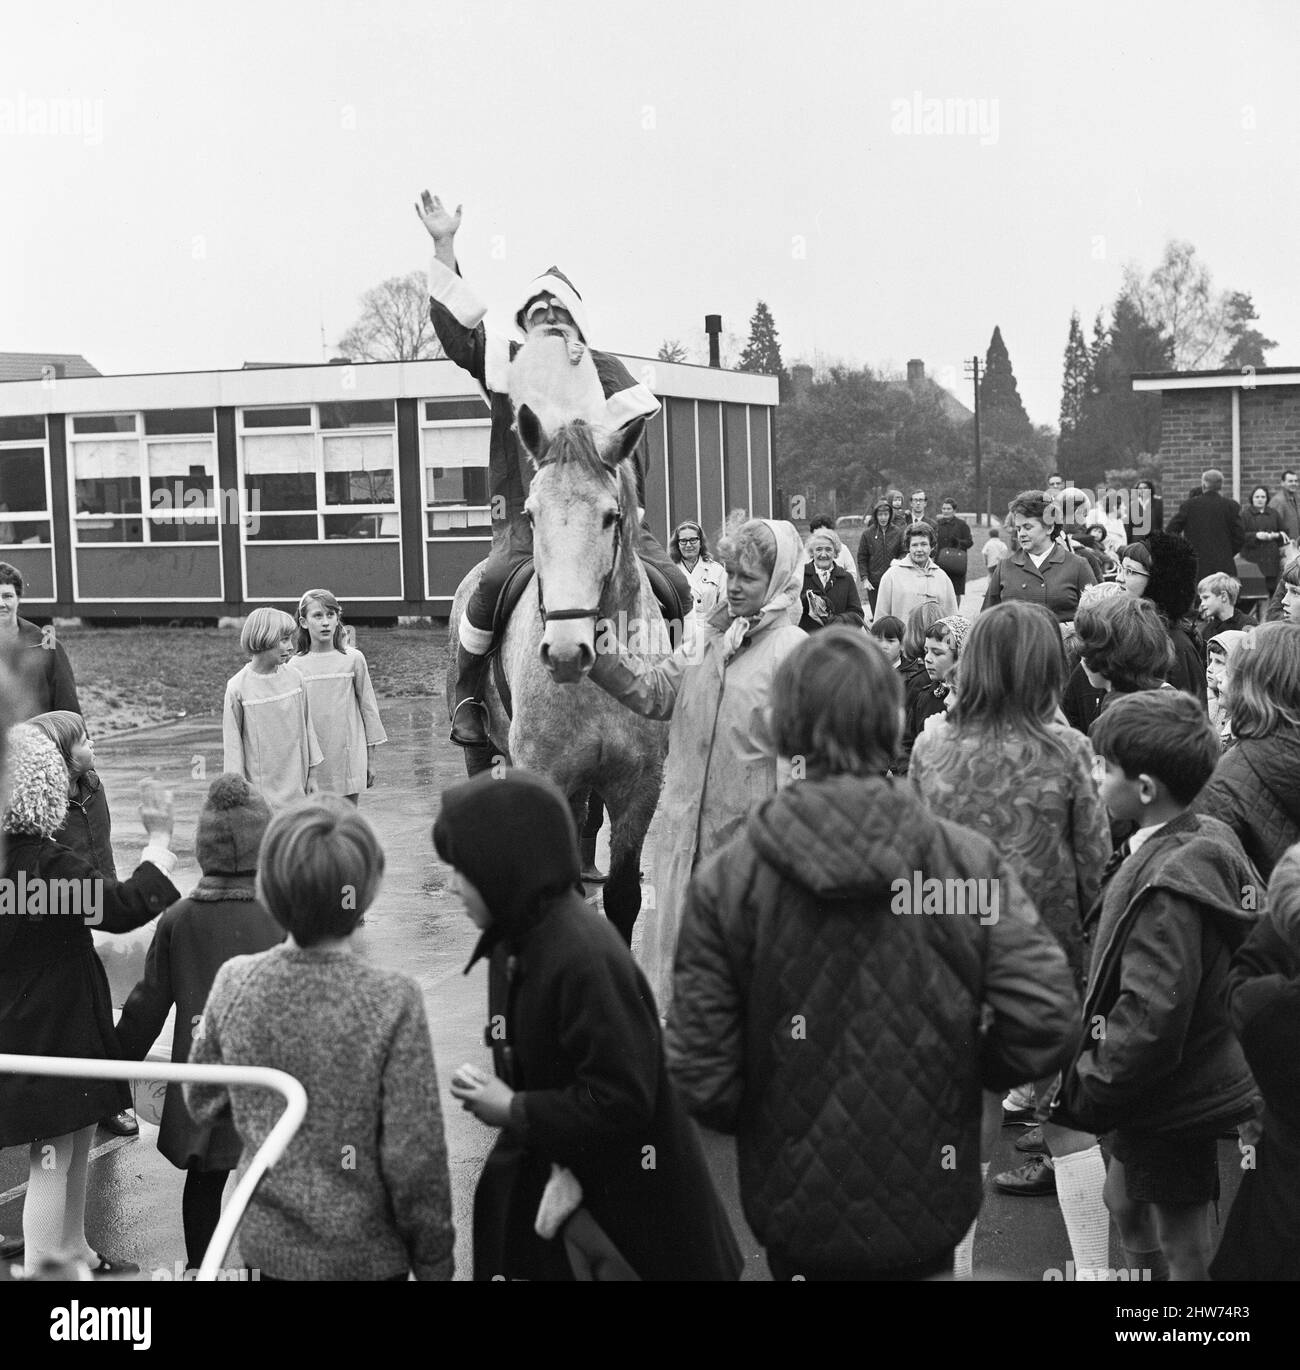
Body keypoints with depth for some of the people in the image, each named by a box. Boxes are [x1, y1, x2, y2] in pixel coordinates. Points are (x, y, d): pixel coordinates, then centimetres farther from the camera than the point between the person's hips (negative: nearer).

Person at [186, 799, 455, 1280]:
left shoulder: (233, 982, -11)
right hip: (363, 1254, -3)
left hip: (266, 1242, 4)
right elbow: (413, 1155, -17)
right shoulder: (392, 1002, -23)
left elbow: (202, 1104, 4)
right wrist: (434, 1261, -5)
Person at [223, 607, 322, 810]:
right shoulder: (238, 688, -8)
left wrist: (312, 775, 12)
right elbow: (232, 740, -2)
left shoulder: (294, 678, 1)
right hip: (259, 789, -3)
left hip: (295, 787, 3)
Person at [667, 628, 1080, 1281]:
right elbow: (1046, 1021, -17)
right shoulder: (967, 860, -13)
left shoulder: (727, 879, -14)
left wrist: (755, 1124, 7)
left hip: (794, 1209, 0)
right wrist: (967, 1073, 2)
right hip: (926, 1209, 0)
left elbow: (699, 1073, -14)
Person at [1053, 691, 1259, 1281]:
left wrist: (1088, 1085, -19)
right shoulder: (1208, 838, 0)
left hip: (1178, 1109, -10)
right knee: (1124, 1203, 27)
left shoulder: (1167, 888, -31)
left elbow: (1152, 1016, -32)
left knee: (1184, 1251, 8)